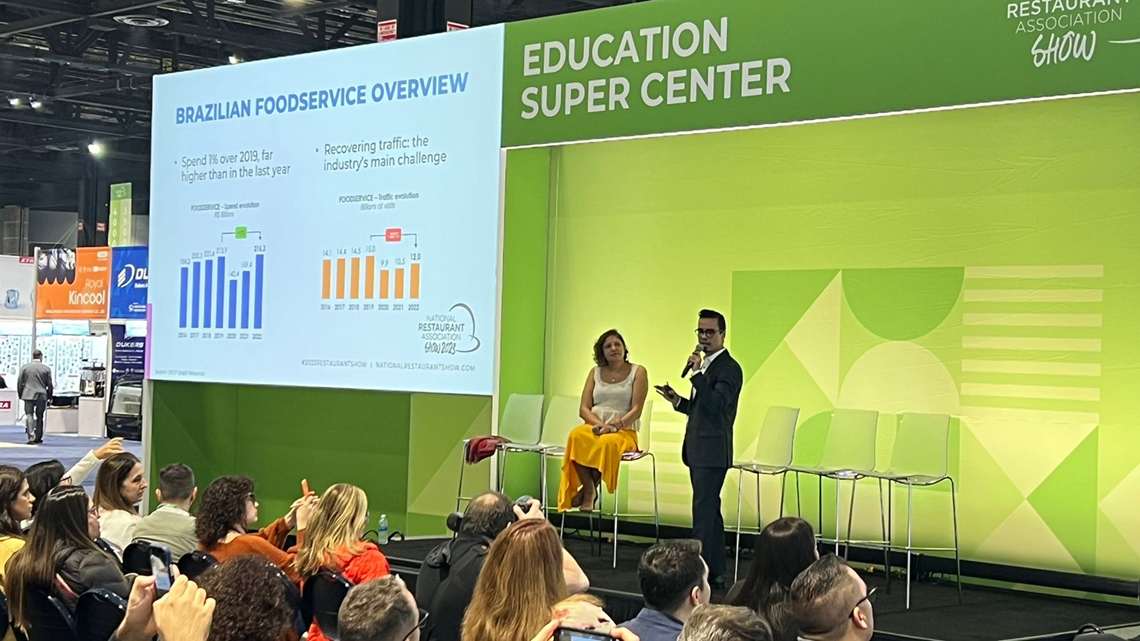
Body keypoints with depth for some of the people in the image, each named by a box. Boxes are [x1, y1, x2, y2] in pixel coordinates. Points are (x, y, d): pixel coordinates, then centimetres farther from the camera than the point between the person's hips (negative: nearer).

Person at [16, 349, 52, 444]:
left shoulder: (24, 367, 1)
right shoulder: (46, 369, -1)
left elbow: (19, 383, 4)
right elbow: (49, 384, 3)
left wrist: (20, 395, 15)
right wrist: (49, 396, 15)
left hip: (28, 395, 0)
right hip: (42, 396, 0)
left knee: (29, 415, -1)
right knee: (39, 417, 10)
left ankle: (31, 437, -18)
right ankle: (38, 438, 15)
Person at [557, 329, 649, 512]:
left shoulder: (638, 372, 8)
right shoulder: (595, 373, 17)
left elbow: (636, 410, -2)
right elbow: (584, 409, 9)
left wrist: (615, 425, -18)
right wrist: (599, 424, -11)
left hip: (624, 430, -2)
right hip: (594, 426, 3)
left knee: (608, 442, -40)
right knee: (576, 436, -35)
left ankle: (589, 488, -16)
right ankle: (589, 489, -22)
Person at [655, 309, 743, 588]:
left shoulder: (729, 368, -11)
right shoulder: (706, 365, 18)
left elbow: (714, 405, -23)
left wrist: (697, 372, -26)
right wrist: (678, 401, 9)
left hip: (712, 452, -10)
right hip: (698, 450, 10)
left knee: (704, 512, -10)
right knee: (710, 511, 13)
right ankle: (716, 572, 19)